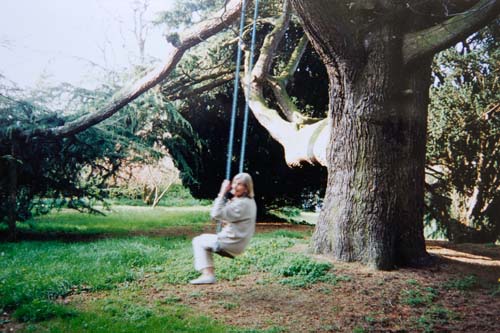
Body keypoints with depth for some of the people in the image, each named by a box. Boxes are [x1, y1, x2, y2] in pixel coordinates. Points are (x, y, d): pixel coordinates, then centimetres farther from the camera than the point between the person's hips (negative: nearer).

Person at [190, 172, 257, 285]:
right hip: (237, 243, 10)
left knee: (198, 241, 5)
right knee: (204, 239, 25)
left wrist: (222, 193, -20)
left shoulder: (242, 204, -23)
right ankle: (209, 273, 16)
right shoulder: (249, 201, 9)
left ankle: (207, 274, 0)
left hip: (231, 244, -10)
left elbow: (217, 214, -24)